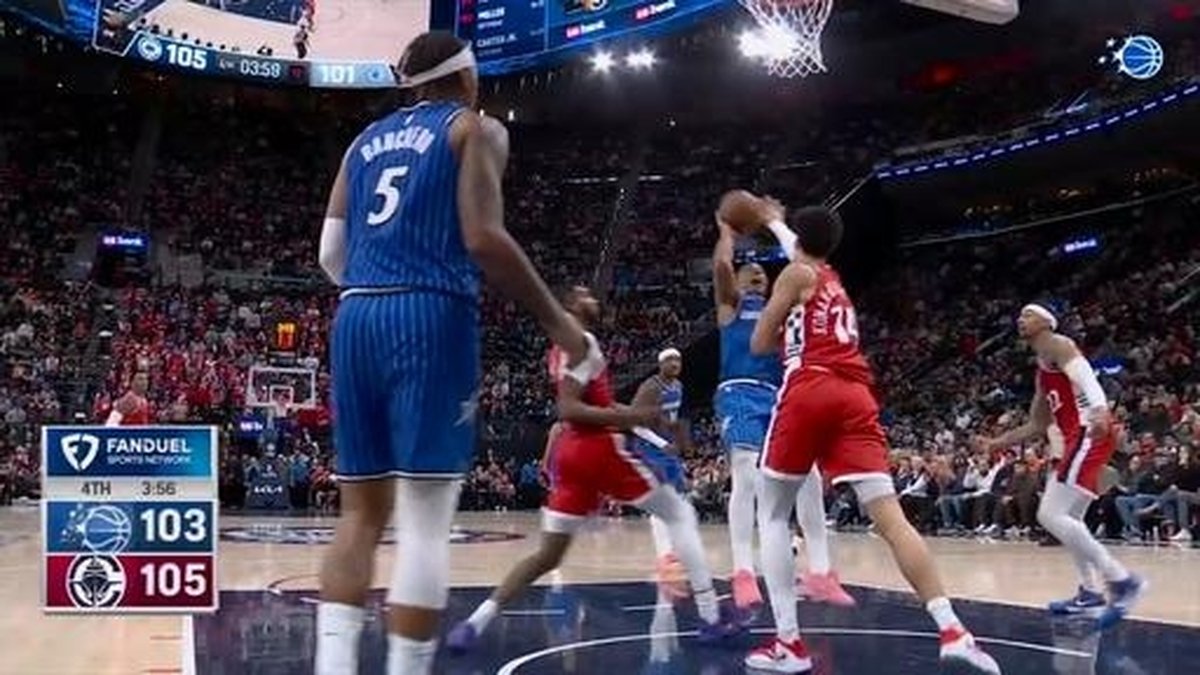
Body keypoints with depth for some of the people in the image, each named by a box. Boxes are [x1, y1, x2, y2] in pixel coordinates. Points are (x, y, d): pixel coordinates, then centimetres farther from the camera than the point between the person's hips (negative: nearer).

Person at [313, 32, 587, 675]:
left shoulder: (367, 139, 23)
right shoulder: (475, 128, 6)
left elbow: (331, 251, 17)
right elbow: (484, 238, -9)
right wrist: (555, 318, -1)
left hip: (354, 318, 6)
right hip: (430, 316, -6)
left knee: (361, 513, 10)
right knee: (426, 520, -5)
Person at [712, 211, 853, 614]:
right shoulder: (730, 305, 15)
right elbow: (721, 266, -5)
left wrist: (776, 225, 22)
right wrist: (727, 230, 10)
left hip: (778, 395, 5)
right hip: (740, 394, -5)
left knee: (808, 475, -8)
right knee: (746, 476, -22)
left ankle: (819, 572, -5)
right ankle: (743, 573, -27)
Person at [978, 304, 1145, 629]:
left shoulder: (1057, 345, -1)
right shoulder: (1042, 375, 27)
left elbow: (1087, 378, -19)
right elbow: (1037, 427, 33)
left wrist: (1100, 412, -37)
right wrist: (998, 443, 31)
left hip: (1089, 435, -11)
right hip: (1079, 439, 11)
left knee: (1051, 515, -17)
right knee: (1066, 517, 19)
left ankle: (1122, 580, -18)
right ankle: (1089, 592, 23)